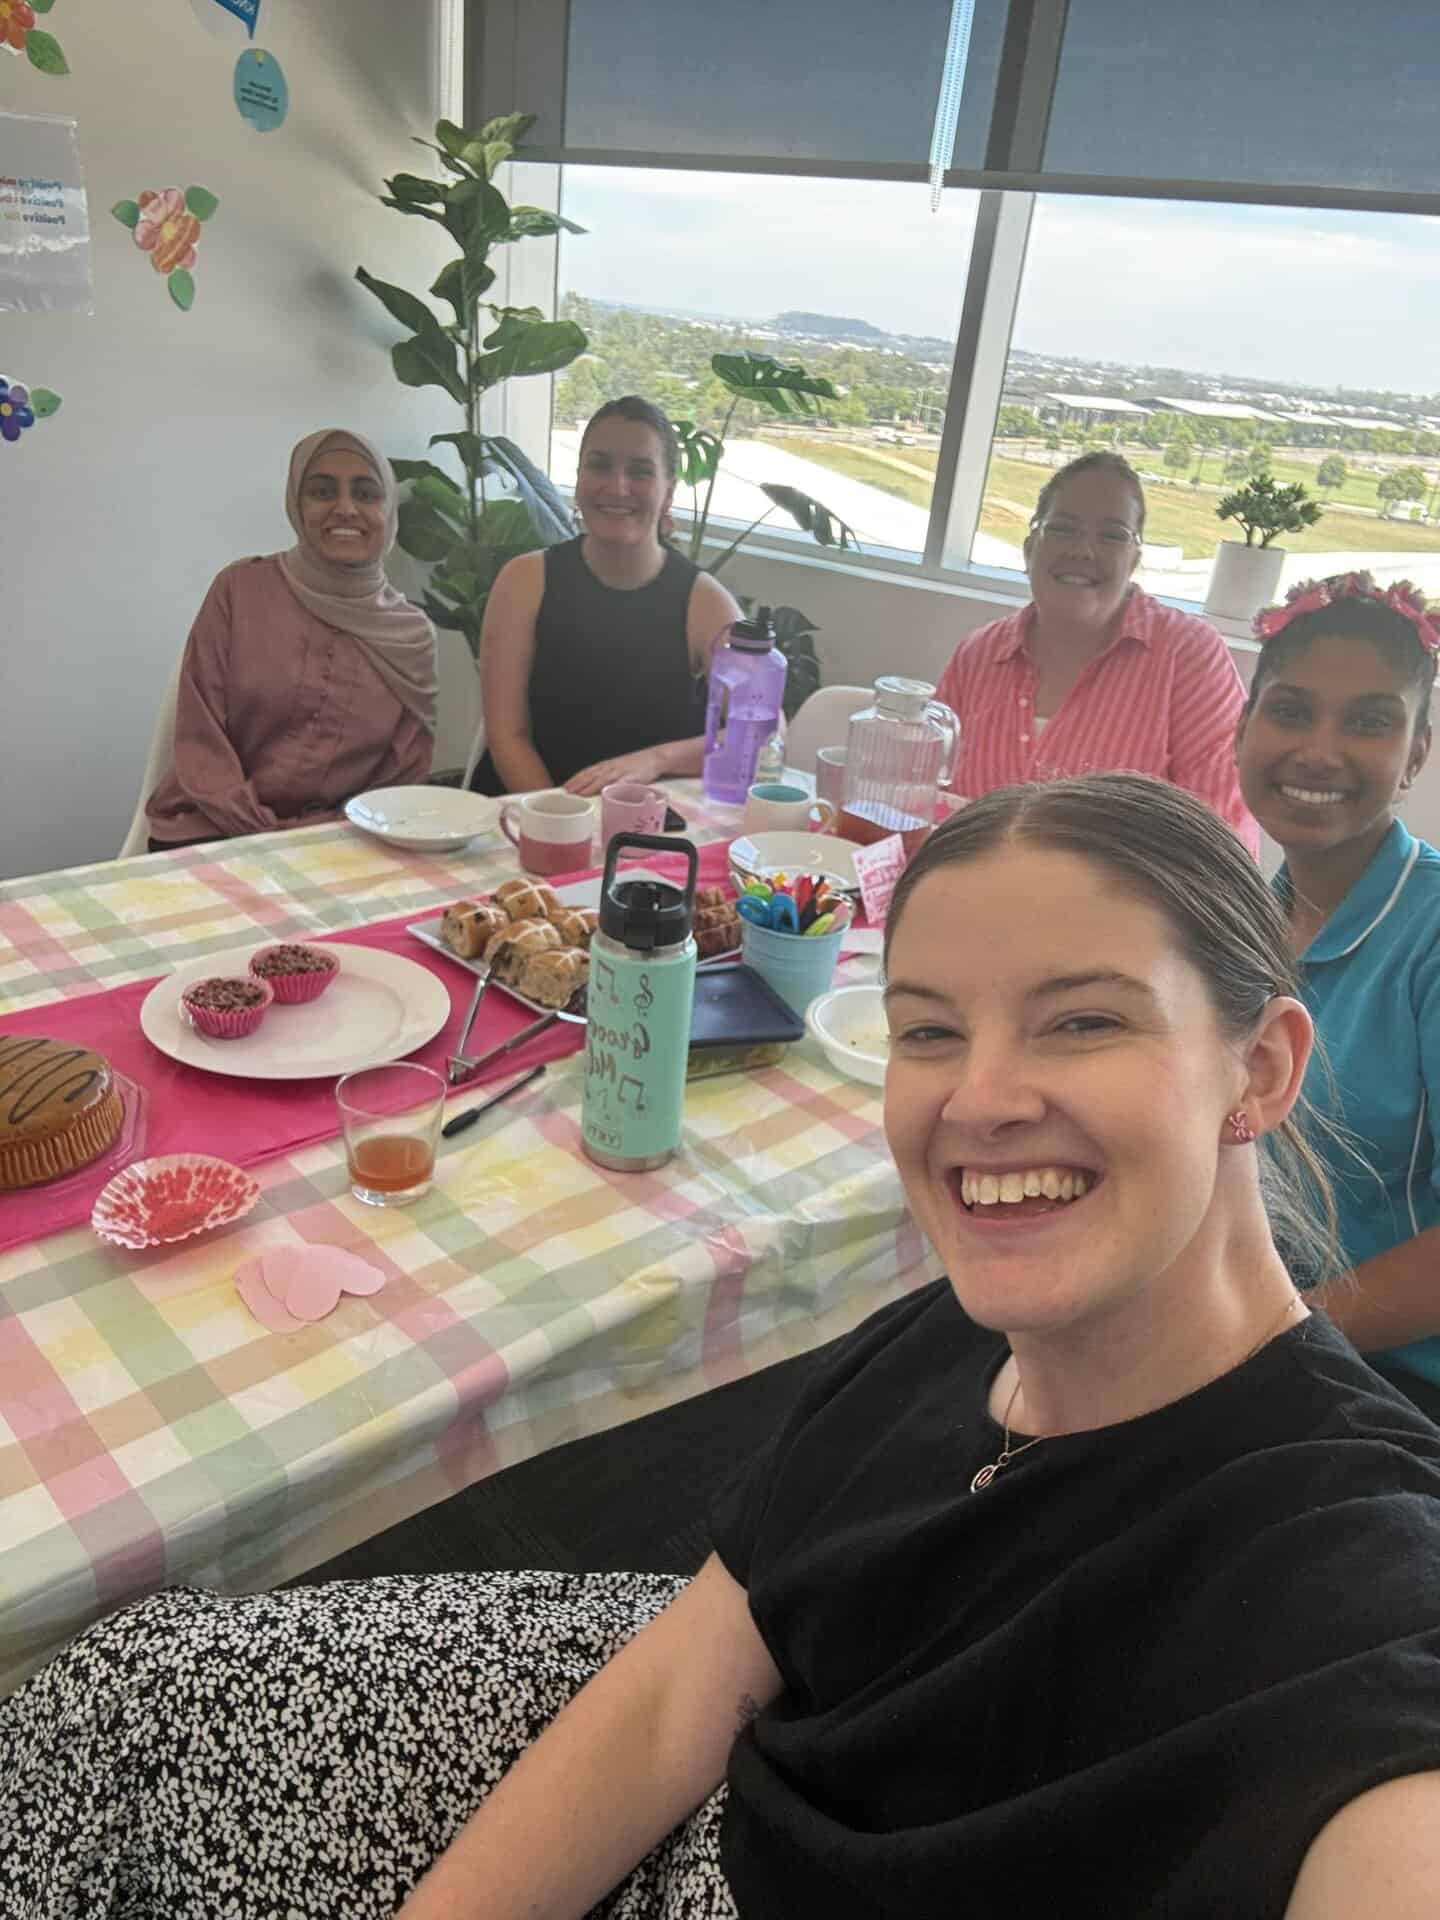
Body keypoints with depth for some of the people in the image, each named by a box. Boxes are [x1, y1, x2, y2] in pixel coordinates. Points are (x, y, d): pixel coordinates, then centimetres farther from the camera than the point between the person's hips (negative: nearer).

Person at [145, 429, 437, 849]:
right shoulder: (240, 590, 0)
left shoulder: (413, 635, 3)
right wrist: (265, 836, -15)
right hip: (210, 835, -2)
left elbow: (406, 775, 5)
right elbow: (200, 740, -2)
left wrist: (313, 839, -11)